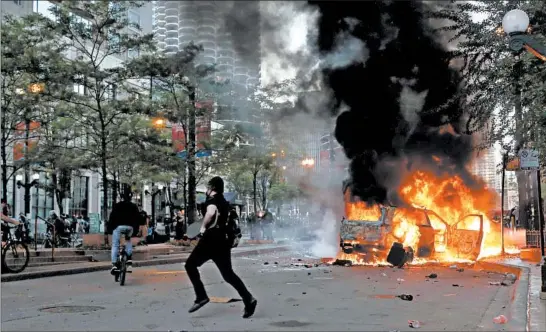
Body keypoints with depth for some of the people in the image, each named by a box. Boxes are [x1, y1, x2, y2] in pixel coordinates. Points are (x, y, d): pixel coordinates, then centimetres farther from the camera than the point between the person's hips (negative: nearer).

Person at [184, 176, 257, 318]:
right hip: (222, 240, 8)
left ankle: (201, 296, 0)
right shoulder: (224, 202, 19)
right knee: (228, 274, 10)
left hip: (211, 239, -8)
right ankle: (248, 299, -4)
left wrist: (203, 227, -18)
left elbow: (210, 212, -30)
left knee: (190, 265, 8)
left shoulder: (212, 199, -8)